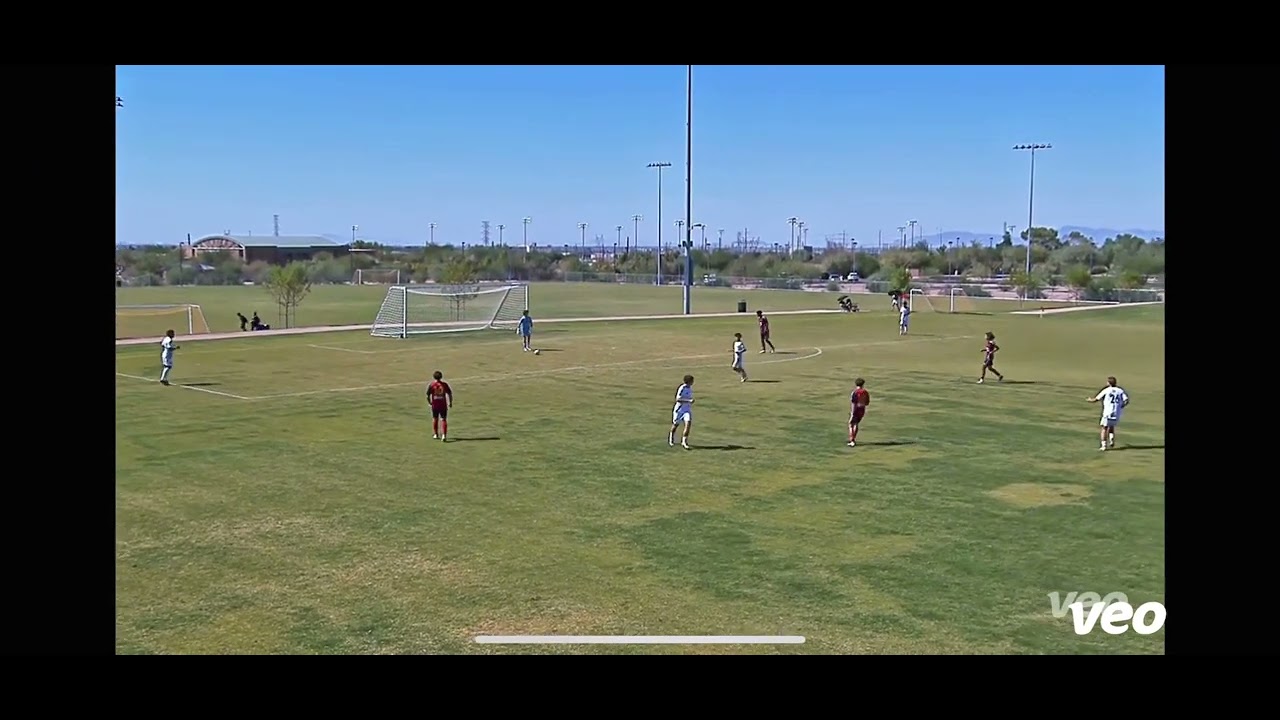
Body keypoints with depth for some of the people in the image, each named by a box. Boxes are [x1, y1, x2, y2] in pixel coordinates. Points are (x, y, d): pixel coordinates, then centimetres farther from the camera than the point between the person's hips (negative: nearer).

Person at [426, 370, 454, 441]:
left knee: (435, 419, 19)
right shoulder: (444, 385, -4)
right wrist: (450, 403, 10)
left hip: (435, 405, 1)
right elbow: (450, 394, -4)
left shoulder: (431, 385, -6)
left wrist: (430, 403, 11)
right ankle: (444, 435, -12)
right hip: (443, 405, -1)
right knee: (443, 420, 2)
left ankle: (435, 434, 29)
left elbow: (428, 396, -7)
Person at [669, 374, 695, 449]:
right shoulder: (682, 388, -21)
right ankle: (671, 438, 41)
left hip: (687, 409, 5)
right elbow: (678, 399, -26)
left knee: (688, 423, -14)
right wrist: (689, 400, -30)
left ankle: (684, 442, -10)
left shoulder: (690, 388, 4)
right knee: (676, 424, 13)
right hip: (679, 409, -5)